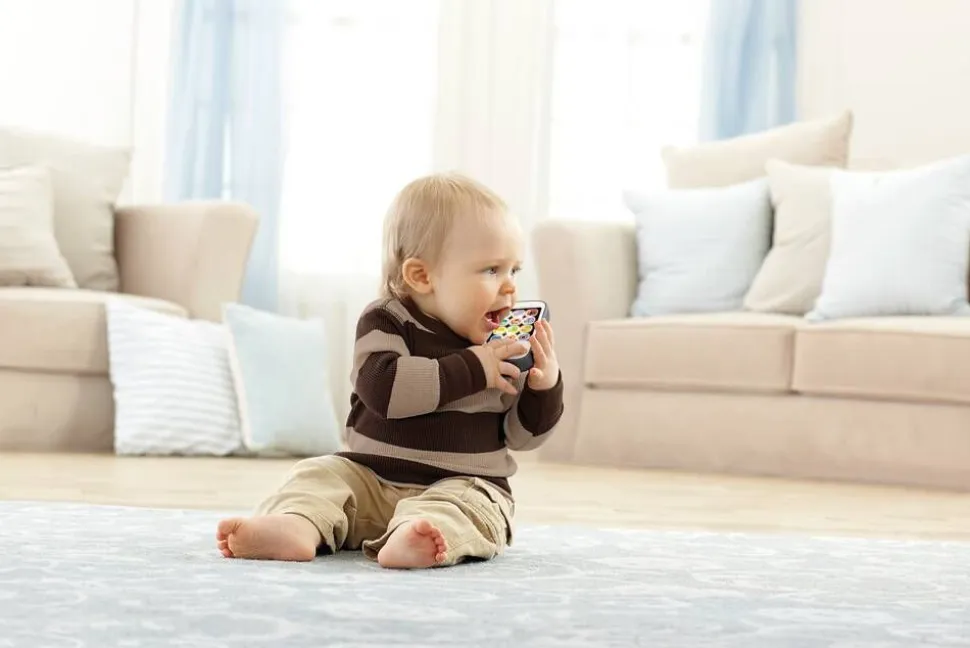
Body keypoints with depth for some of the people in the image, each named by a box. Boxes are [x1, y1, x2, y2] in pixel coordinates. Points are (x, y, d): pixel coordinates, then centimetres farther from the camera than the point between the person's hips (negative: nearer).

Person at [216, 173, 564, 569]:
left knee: (468, 506, -31)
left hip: (463, 487, -1)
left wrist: (544, 385, -11)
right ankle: (296, 527, -47)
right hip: (370, 477, 1)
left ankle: (407, 540, -62)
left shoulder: (502, 348, 6)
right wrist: (470, 369, -24)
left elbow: (523, 436, 9)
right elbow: (382, 387, -23)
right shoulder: (387, 324, -3)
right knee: (320, 473, -17)